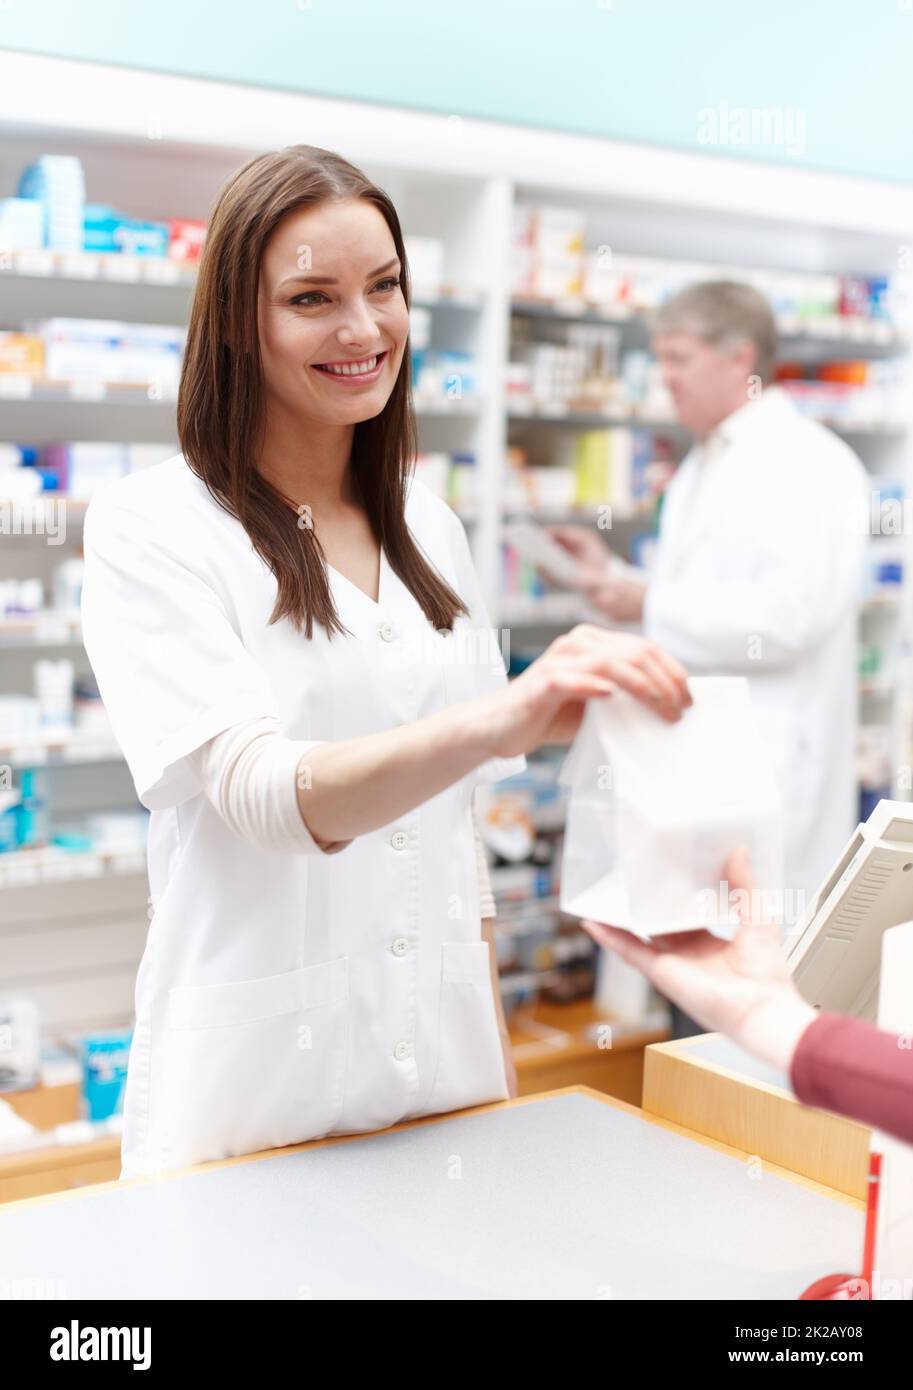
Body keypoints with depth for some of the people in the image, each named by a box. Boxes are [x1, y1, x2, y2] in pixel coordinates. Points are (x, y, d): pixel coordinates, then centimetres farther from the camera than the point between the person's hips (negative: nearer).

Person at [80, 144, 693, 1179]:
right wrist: (502, 717, -41)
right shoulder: (149, 528, -9)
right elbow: (258, 791, -24)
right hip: (257, 1088, -5)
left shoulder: (429, 529, 9)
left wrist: (500, 1075, 12)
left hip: (442, 1060, 5)